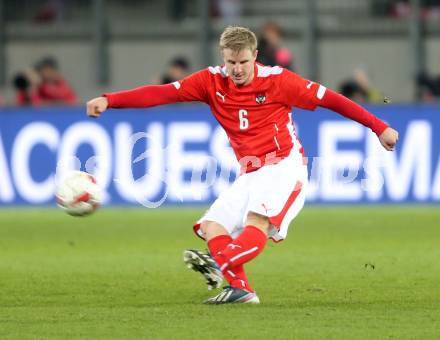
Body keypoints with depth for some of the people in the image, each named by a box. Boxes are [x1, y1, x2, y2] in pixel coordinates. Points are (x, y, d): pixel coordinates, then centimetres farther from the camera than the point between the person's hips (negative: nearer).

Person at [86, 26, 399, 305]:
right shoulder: (213, 81, -1)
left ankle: (221, 265, -52)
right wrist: (108, 101, -21)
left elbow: (329, 99, -4)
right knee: (211, 227, -9)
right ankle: (241, 289, -20)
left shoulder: (276, 79, -9)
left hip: (285, 166, -6)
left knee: (258, 219, -30)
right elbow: (162, 93, -10)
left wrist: (379, 128, -4)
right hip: (251, 175, 6)